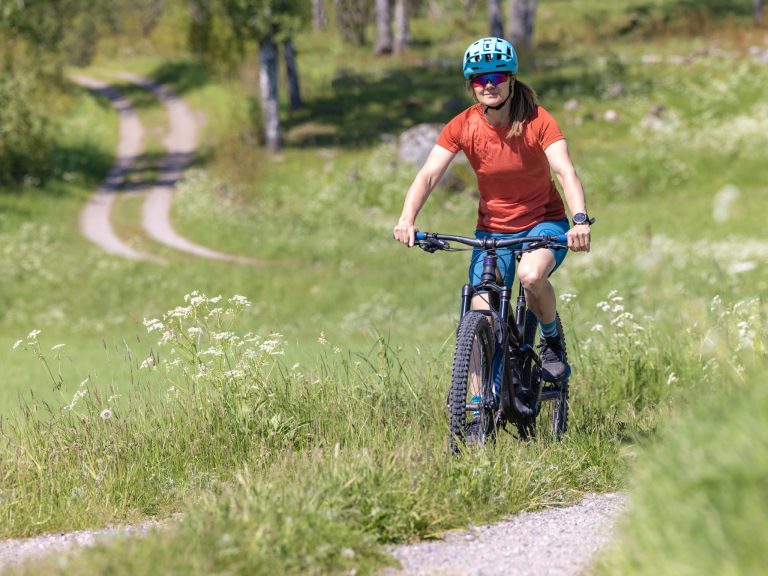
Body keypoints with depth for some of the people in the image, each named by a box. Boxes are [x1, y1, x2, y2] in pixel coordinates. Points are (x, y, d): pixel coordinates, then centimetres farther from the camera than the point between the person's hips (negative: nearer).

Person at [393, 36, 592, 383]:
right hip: (492, 229, 3)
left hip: (544, 222, -3)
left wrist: (580, 220, -46)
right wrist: (407, 220, -37)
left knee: (531, 274, -35)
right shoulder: (462, 127, -10)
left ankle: (552, 341, -5)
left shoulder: (537, 121, -16)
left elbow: (566, 172, -27)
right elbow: (428, 175, -18)